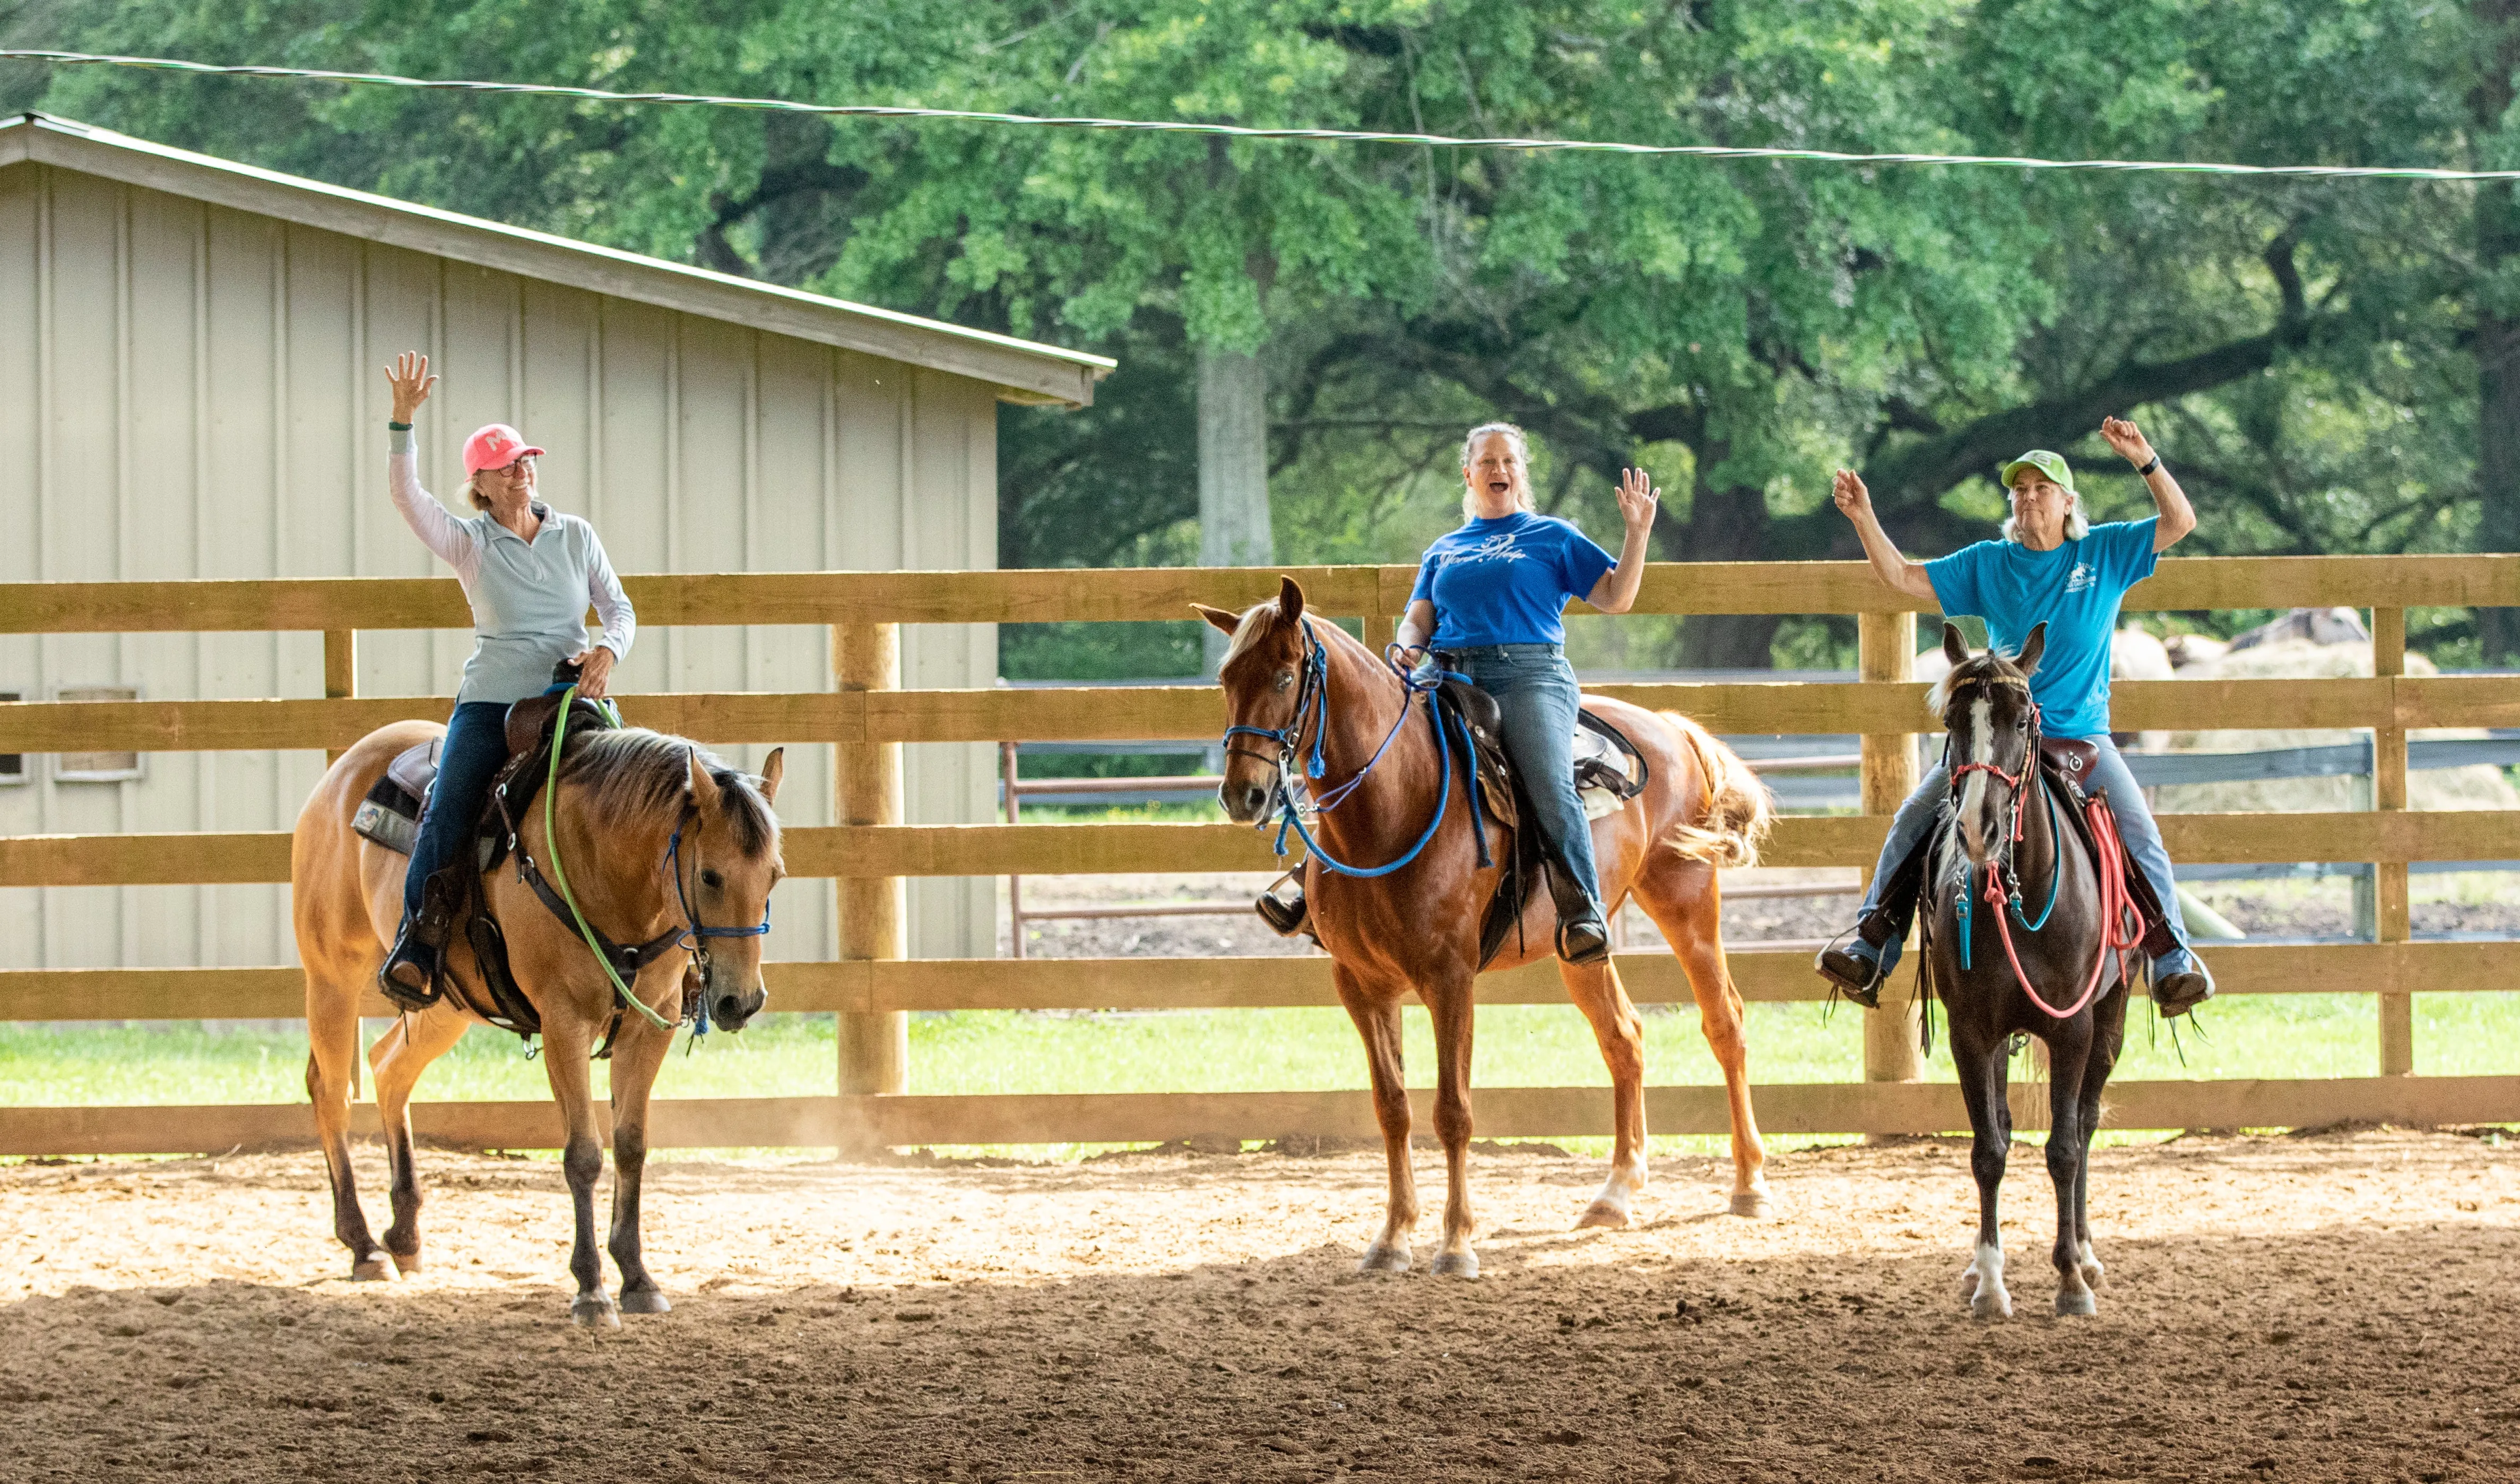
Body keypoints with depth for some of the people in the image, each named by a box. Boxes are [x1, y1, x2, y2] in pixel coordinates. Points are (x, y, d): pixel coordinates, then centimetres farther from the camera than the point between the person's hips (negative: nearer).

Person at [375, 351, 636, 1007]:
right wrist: (403, 421, -26)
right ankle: (416, 944, -11)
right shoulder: (468, 543, 1)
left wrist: (608, 652, -12)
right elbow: (405, 494, -13)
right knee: (447, 815, -20)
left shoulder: (576, 536, 9)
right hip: (492, 700, -1)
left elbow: (619, 607, 10)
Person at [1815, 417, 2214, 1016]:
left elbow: (2180, 522, -1)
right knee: (1914, 819, -12)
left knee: (2139, 833, -20)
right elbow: (1904, 578, 8)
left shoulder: (2105, 554, 5)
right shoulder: (1988, 564, 8)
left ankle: (2172, 955, -13)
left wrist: (2145, 461, -15)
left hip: (2080, 736, -2)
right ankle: (1873, 940, -7)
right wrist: (1863, 517, -4)